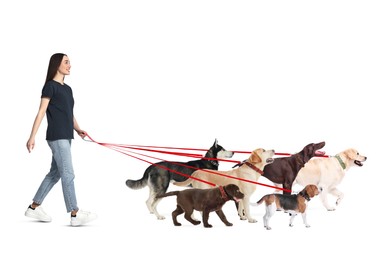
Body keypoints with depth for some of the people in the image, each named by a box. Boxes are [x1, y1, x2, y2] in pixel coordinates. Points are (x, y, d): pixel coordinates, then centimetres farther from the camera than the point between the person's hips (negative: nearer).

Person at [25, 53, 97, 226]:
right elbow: (41, 112, -10)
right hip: (56, 137, -8)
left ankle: (34, 207, 20)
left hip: (66, 137, 8)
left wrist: (78, 129, 3)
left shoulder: (67, 89, 17)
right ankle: (75, 214, -10)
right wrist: (32, 137, -14)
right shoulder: (50, 86, -6)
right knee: (68, 175, -10)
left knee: (55, 173, 12)